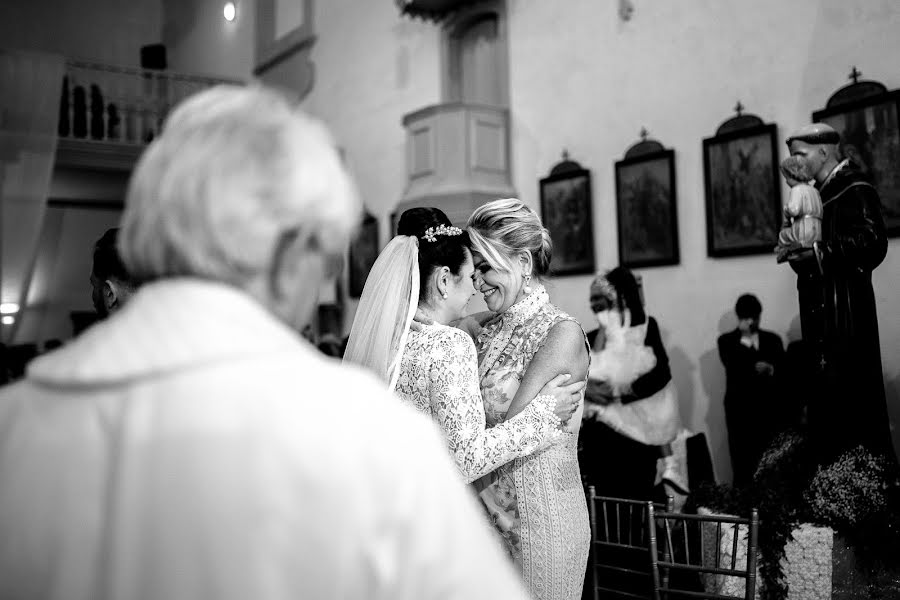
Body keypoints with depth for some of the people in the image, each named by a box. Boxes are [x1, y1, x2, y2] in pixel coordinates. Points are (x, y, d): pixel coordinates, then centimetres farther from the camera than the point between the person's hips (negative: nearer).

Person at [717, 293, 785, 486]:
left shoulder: (772, 339, 13)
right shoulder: (726, 341, 4)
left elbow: (784, 371, 5)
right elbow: (735, 370, -11)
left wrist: (771, 370, -15)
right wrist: (745, 340, -13)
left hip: (769, 408, 2)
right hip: (740, 410, -2)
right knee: (742, 462, -4)